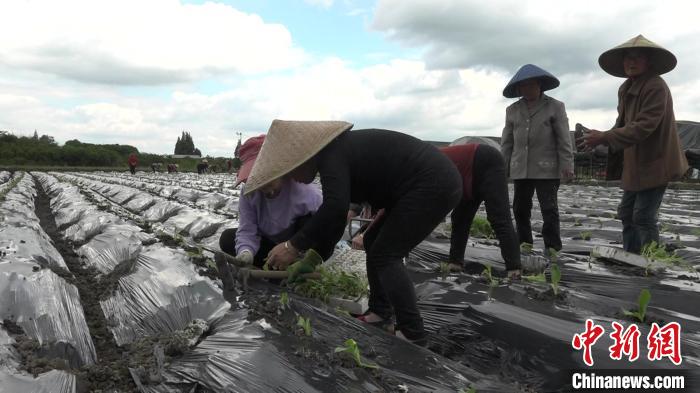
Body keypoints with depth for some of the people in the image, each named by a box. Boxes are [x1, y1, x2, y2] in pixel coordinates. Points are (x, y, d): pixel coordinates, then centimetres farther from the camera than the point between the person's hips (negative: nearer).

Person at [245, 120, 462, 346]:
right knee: (374, 242, 16)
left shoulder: (330, 155, -16)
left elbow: (335, 208, -32)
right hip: (436, 182, 10)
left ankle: (413, 337, -5)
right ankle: (380, 314, 20)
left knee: (385, 255, -8)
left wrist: (294, 246, -25)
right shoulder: (337, 152, 15)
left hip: (434, 185, -10)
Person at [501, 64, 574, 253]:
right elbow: (507, 141, 12)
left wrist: (567, 165, -9)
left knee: (549, 209, -1)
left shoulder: (555, 107, 1)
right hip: (520, 169, 4)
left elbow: (564, 139, -3)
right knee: (520, 208, 9)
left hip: (546, 169, -4)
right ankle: (524, 243, 21)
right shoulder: (512, 110, 11)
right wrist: (503, 167, 7)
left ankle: (552, 247, 6)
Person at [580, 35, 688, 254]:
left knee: (644, 217, -7)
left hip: (654, 164, -9)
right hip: (634, 164, 9)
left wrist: (605, 138, -26)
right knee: (626, 214, 12)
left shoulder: (656, 87, -18)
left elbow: (644, 127, -25)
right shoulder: (625, 89, 9)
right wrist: (602, 138, -1)